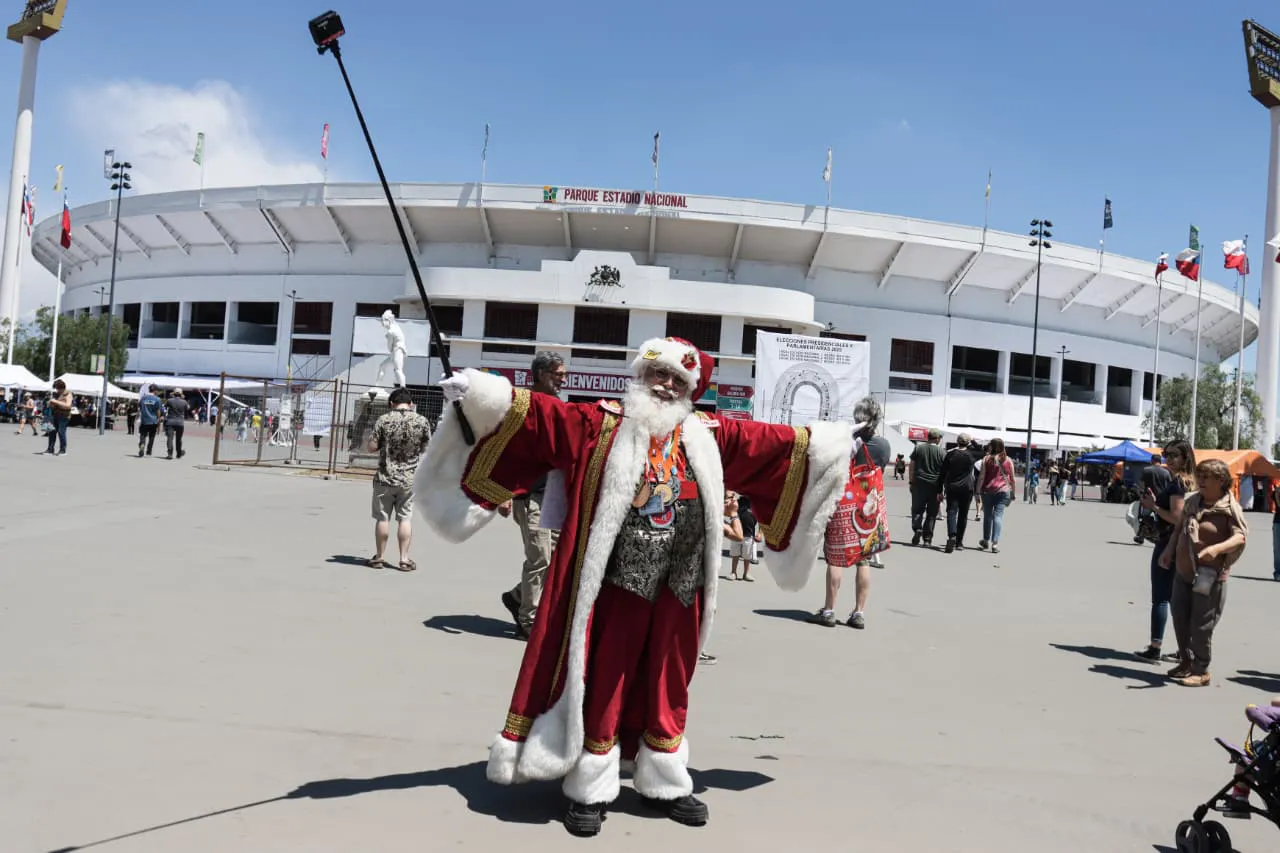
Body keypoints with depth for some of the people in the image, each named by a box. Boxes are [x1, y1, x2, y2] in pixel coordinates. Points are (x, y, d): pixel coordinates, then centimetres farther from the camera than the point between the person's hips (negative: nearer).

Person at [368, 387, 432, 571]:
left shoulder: (383, 421, -7)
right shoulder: (422, 421, -4)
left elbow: (372, 447, -6)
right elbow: (428, 447, 5)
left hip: (386, 477, -1)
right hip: (409, 478, 1)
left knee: (382, 518, 8)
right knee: (405, 518, 7)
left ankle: (379, 557, 18)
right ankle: (404, 559, 7)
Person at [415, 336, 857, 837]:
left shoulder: (711, 438, 11)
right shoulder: (598, 424, -1)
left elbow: (774, 444, 20)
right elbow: (533, 414, -9)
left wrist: (830, 441, 25)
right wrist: (482, 392, -22)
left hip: (676, 589, 4)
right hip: (613, 581, -4)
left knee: (668, 687, 15)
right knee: (601, 682, 5)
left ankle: (664, 783, 30)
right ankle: (591, 789, 18)